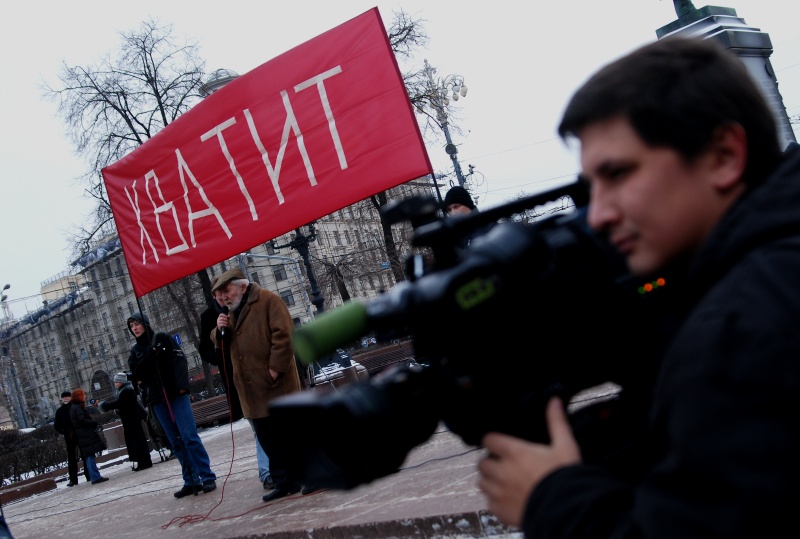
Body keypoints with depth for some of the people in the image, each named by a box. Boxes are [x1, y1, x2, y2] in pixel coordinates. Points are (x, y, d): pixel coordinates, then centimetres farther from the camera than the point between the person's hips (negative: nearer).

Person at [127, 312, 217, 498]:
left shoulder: (162, 338, 4)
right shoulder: (135, 351, 14)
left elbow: (179, 360, -6)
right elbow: (137, 373, -2)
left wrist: (183, 385, -19)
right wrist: (150, 353, -13)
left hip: (176, 394, -4)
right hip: (158, 400, 4)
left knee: (189, 436, -10)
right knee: (176, 442, 4)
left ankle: (207, 477, -7)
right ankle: (191, 481, 7)